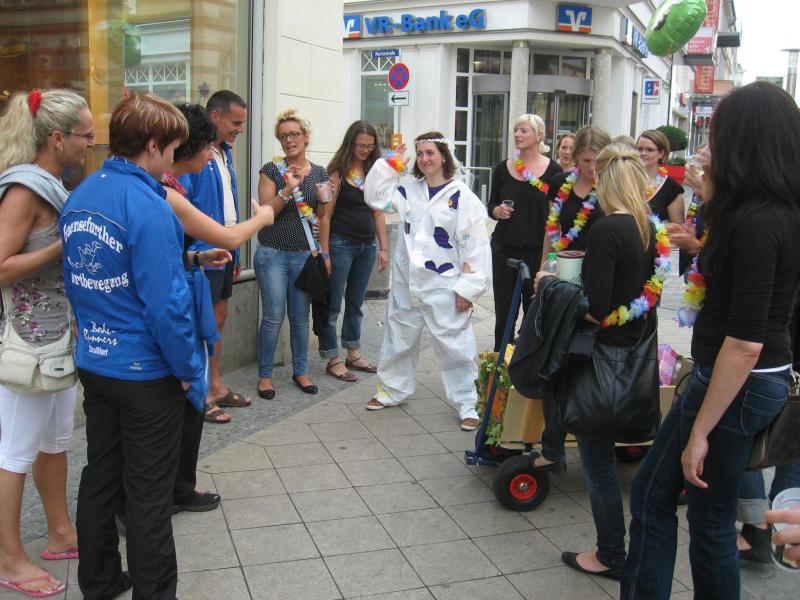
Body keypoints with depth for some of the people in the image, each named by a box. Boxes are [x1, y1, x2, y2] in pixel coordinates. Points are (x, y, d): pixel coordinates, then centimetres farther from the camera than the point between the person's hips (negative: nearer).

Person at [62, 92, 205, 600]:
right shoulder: (149, 207, -21)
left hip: (93, 363, 8)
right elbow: (165, 303, -23)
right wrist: (190, 372, -13)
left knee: (100, 479, 20)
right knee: (150, 496, 6)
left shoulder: (80, 196, 4)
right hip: (146, 370, -8)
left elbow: (75, 280, 11)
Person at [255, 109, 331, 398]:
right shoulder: (271, 170, -3)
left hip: (305, 255, 3)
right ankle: (265, 375, 11)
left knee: (300, 317, 9)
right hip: (273, 254, -3)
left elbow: (323, 217, 13)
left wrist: (325, 253, 10)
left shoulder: (320, 174, 7)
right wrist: (288, 189, -22)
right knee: (273, 317, -3)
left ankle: (300, 371, 23)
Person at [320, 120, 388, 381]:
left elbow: (378, 212, 13)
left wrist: (383, 247, 9)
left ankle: (353, 354, 27)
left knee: (356, 303, 16)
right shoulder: (338, 171, -7)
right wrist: (325, 252, -15)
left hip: (367, 245, 6)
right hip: (341, 244, -6)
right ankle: (333, 360, 10)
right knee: (333, 305, 2)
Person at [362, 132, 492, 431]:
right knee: (398, 339, 18)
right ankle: (392, 390, 37)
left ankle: (467, 404, 14)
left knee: (455, 346, 1)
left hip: (443, 286, -5)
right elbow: (374, 196, 11)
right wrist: (390, 162, 2)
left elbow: (476, 246, -12)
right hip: (406, 283, 5)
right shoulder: (408, 188, 6)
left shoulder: (462, 196, -11)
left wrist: (468, 288, -14)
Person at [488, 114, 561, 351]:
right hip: (504, 249, 3)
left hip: (537, 251, -2)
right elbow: (491, 205, 14)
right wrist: (497, 210, -9)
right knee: (504, 311, 7)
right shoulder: (503, 168, 5)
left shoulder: (553, 170, -3)